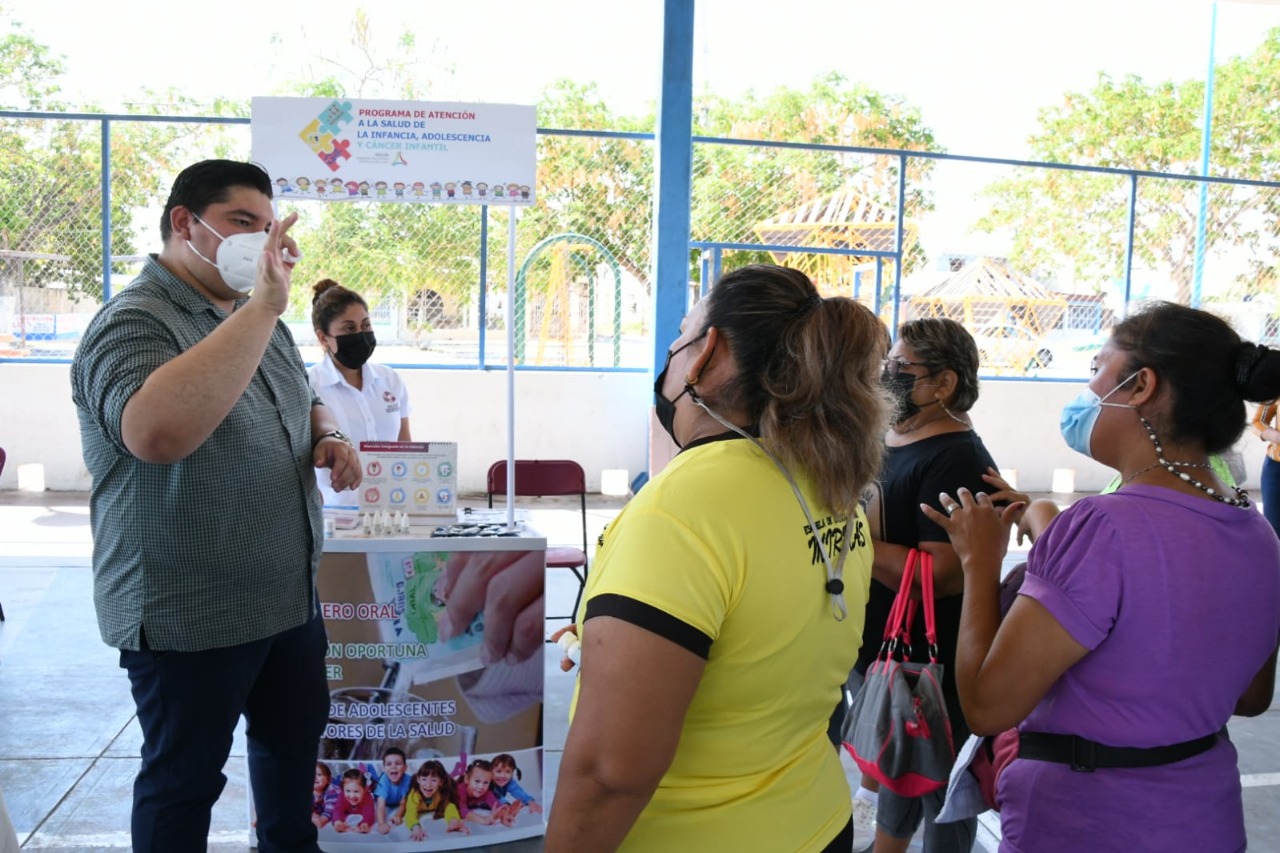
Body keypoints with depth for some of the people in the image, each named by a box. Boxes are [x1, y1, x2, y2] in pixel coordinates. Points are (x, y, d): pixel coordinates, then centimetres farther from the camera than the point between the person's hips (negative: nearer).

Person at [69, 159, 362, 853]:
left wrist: (327, 437, 0)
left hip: (290, 595, 8)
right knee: (186, 777, 10)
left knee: (296, 733, 23)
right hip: (191, 615, -8)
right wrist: (262, 306, -36)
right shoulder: (133, 322, -18)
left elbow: (303, 403, 24)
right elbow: (158, 430, -39)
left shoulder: (257, 320, 8)